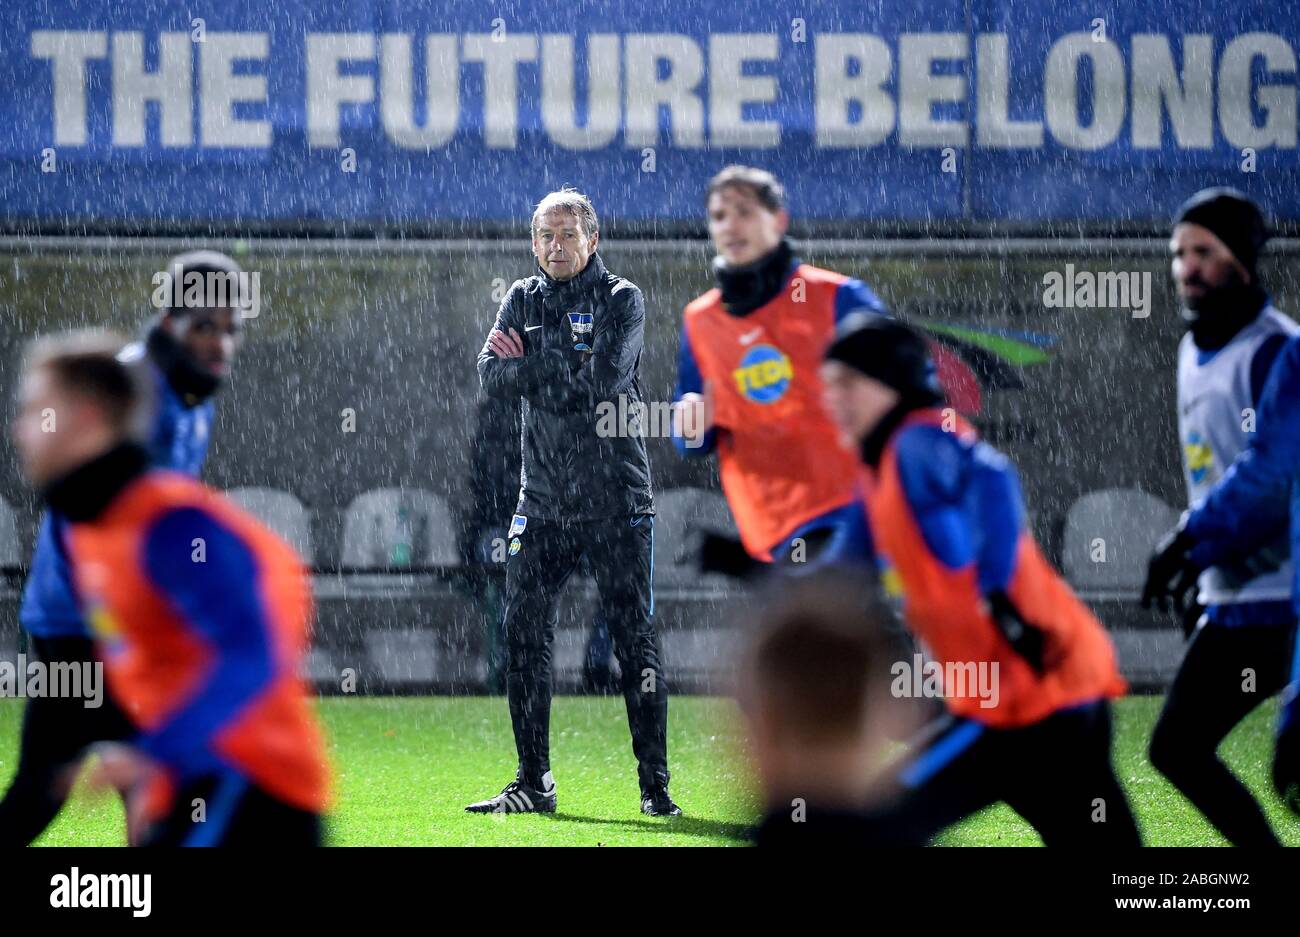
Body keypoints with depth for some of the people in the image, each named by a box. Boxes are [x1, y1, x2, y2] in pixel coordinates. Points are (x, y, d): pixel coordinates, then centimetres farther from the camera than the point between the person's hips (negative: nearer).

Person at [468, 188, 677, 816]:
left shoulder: (620, 300, -2)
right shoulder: (523, 299, 10)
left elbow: (606, 379, -18)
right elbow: (492, 376, -5)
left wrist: (531, 365, -9)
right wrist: (567, 374, -15)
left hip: (616, 502, -4)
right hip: (542, 500, 4)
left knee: (635, 641, -3)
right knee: (523, 636, 2)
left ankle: (655, 784, 2)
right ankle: (533, 784, 10)